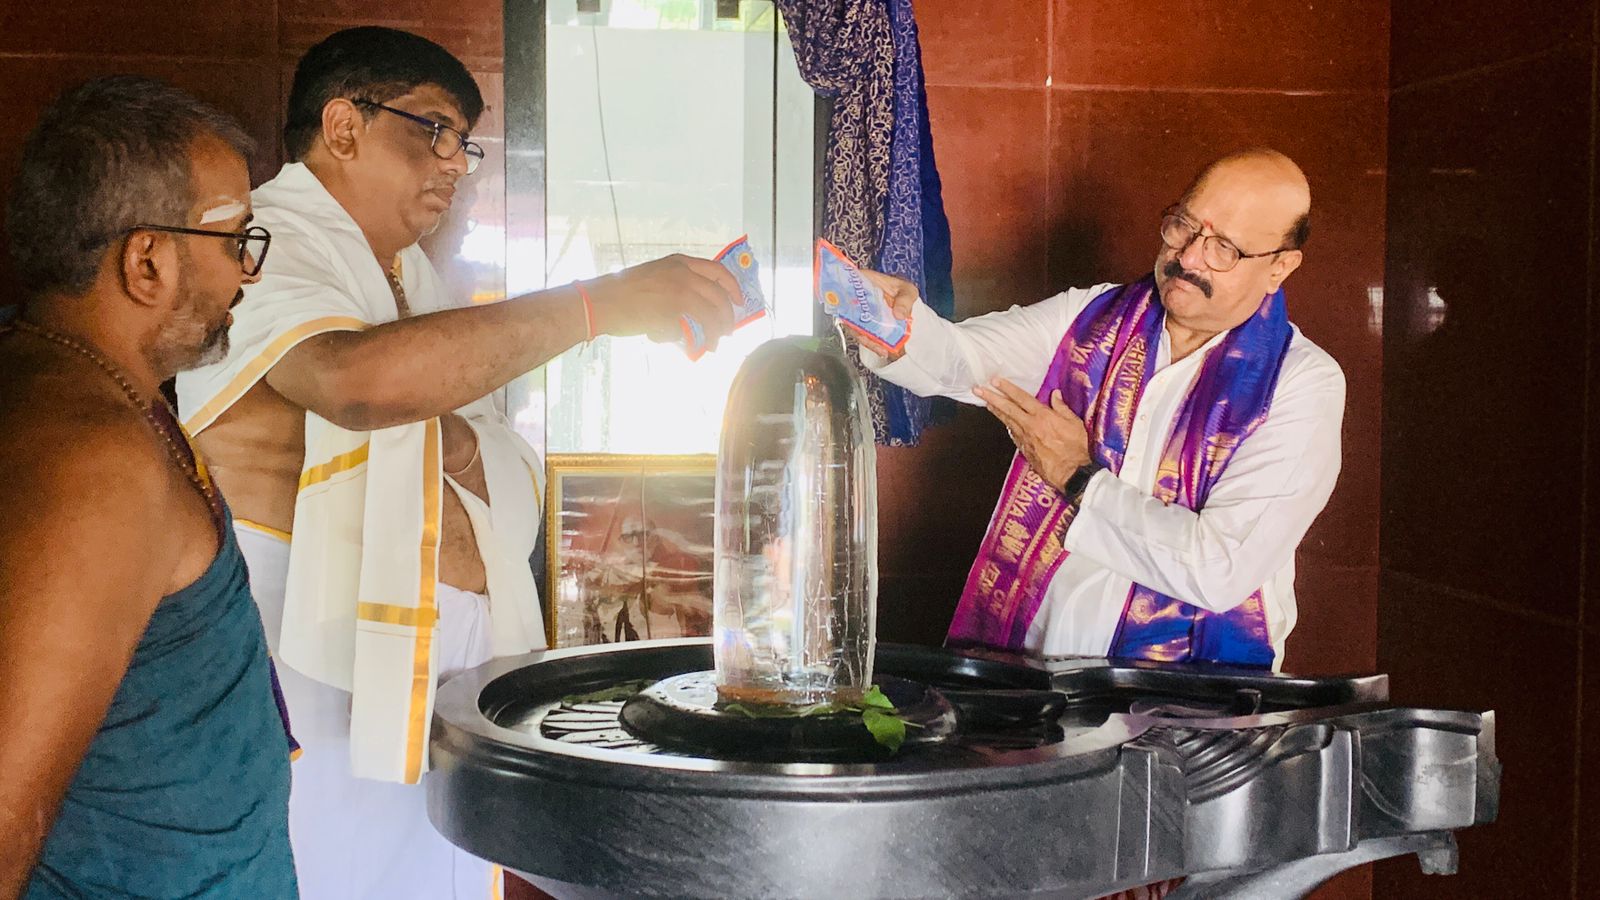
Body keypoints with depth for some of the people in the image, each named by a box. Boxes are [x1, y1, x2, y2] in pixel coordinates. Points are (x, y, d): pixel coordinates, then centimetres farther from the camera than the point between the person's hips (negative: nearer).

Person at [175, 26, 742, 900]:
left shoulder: (411, 277, 18)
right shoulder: (263, 248, -10)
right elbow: (358, 377, -33)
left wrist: (475, 454, 3)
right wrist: (604, 302, -32)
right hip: (323, 692, -8)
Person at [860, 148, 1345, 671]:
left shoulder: (1304, 385, -4)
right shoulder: (1092, 317, 10)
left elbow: (1223, 570, -14)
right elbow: (956, 360, -3)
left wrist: (1079, 480, -6)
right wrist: (900, 316, -26)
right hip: (1023, 655, 3)